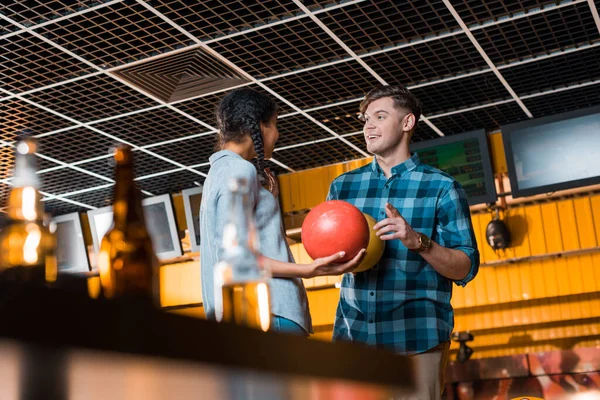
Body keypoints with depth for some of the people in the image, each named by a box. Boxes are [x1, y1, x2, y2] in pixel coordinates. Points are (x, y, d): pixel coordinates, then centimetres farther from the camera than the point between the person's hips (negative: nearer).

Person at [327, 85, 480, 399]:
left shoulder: (441, 187, 2)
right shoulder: (343, 186, 13)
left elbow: (466, 268, -2)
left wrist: (419, 242, -19)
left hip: (417, 335, -3)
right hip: (352, 332, 3)